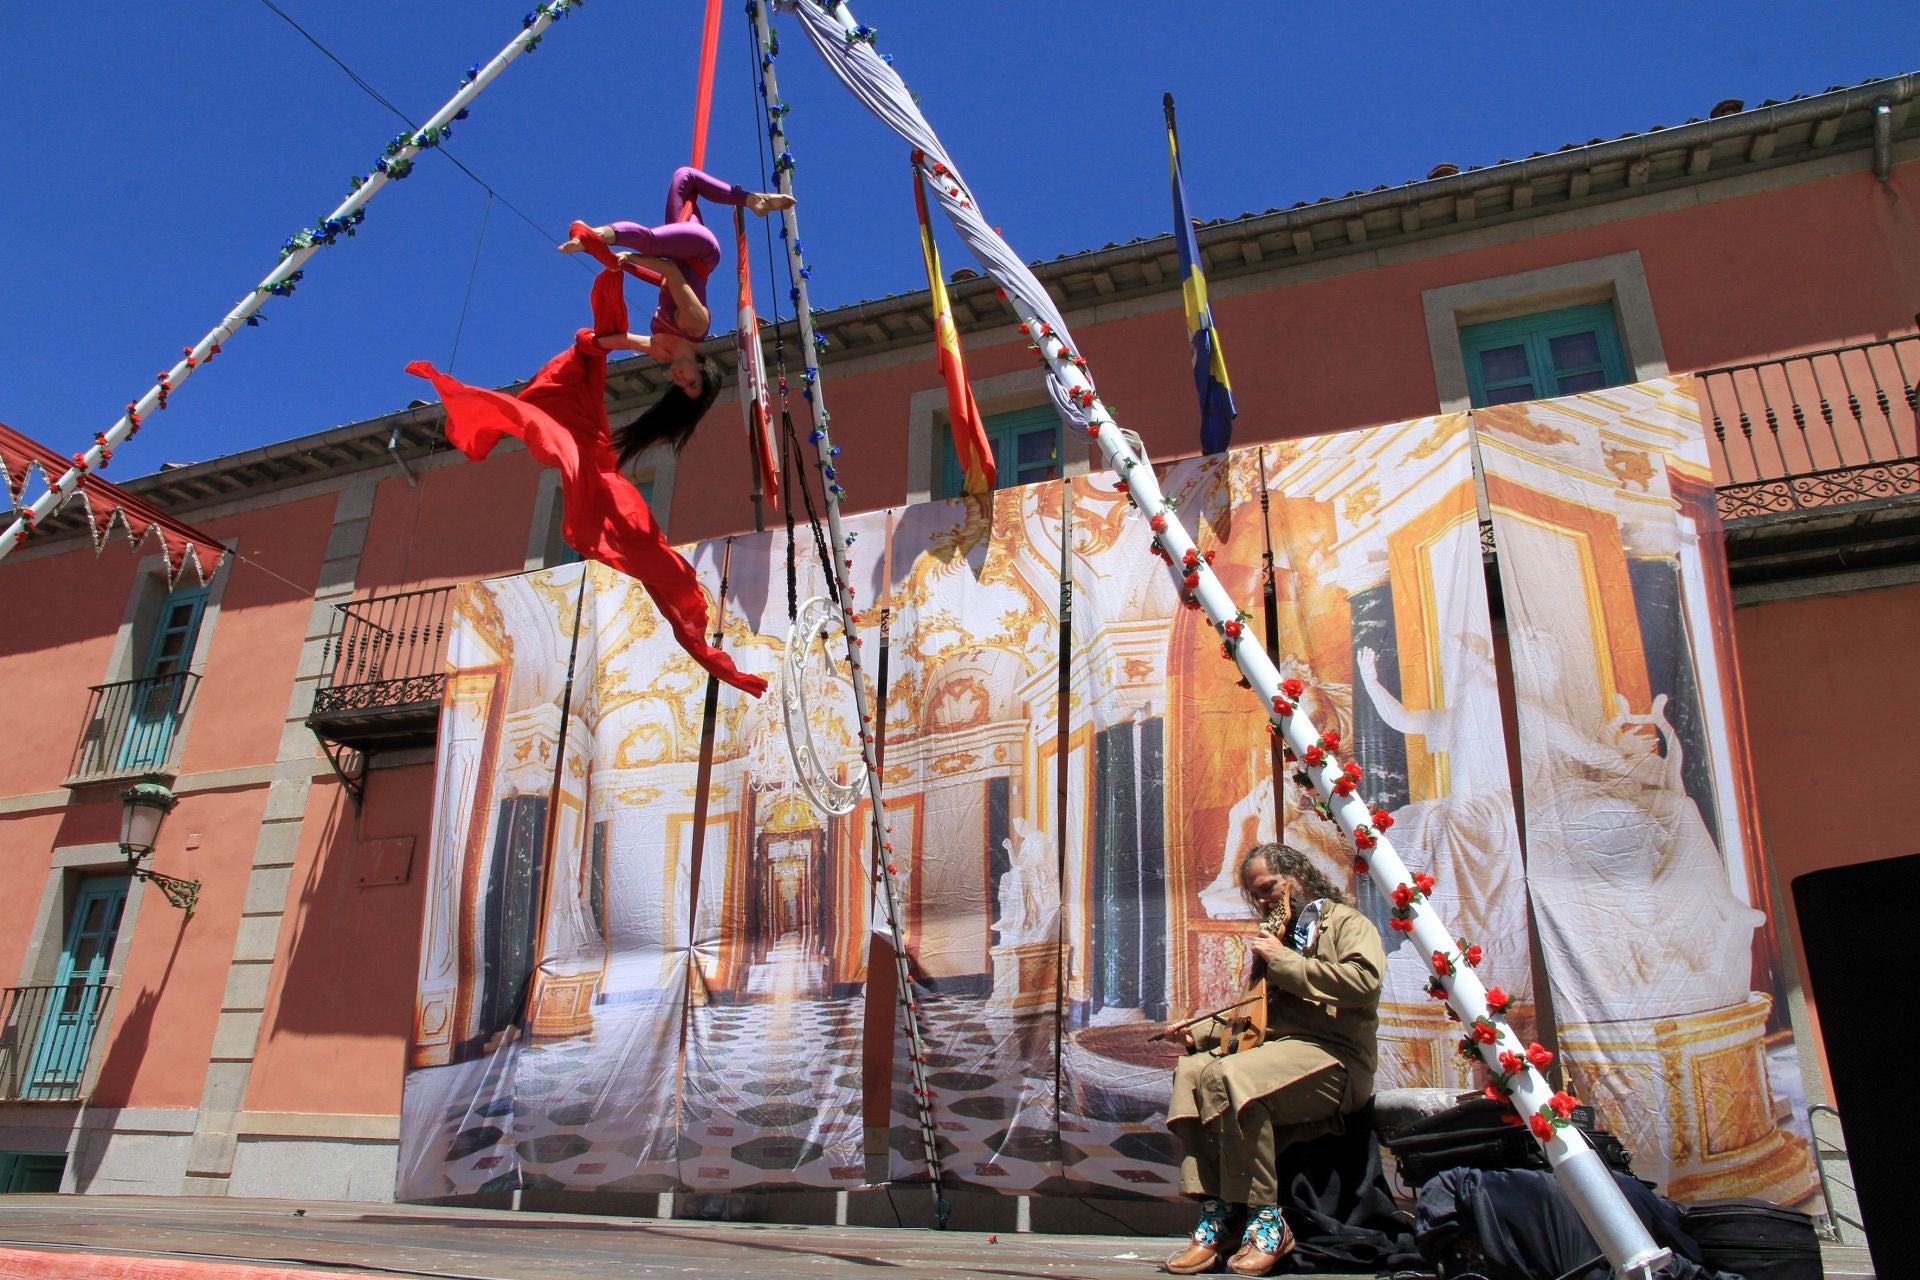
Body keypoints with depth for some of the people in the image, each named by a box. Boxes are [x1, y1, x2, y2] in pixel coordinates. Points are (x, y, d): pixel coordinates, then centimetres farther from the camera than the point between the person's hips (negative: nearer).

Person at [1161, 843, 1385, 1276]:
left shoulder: (1347, 923, 6)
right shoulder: (1274, 936, 29)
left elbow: (1364, 981, -15)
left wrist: (1284, 962, -11)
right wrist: (1199, 1031, 9)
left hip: (1332, 1055, -7)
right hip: (1273, 1047, 7)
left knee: (1230, 1076, -33)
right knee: (1192, 1069, -21)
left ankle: (1266, 1223, -20)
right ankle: (1216, 1216, -19)